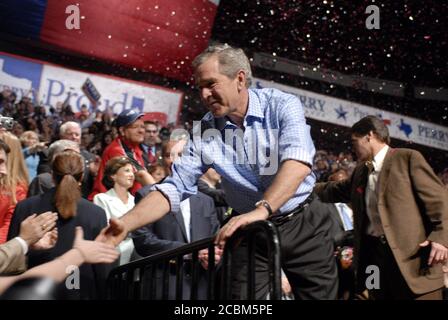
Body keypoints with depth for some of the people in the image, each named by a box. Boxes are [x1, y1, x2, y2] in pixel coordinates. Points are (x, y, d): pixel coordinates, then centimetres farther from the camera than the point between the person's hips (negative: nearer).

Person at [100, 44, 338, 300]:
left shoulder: (283, 106, -14)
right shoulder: (205, 132, -6)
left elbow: (297, 162, -29)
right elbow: (174, 188, -6)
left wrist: (261, 210, -43)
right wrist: (126, 224, -20)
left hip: (301, 224, -1)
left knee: (321, 294, 9)